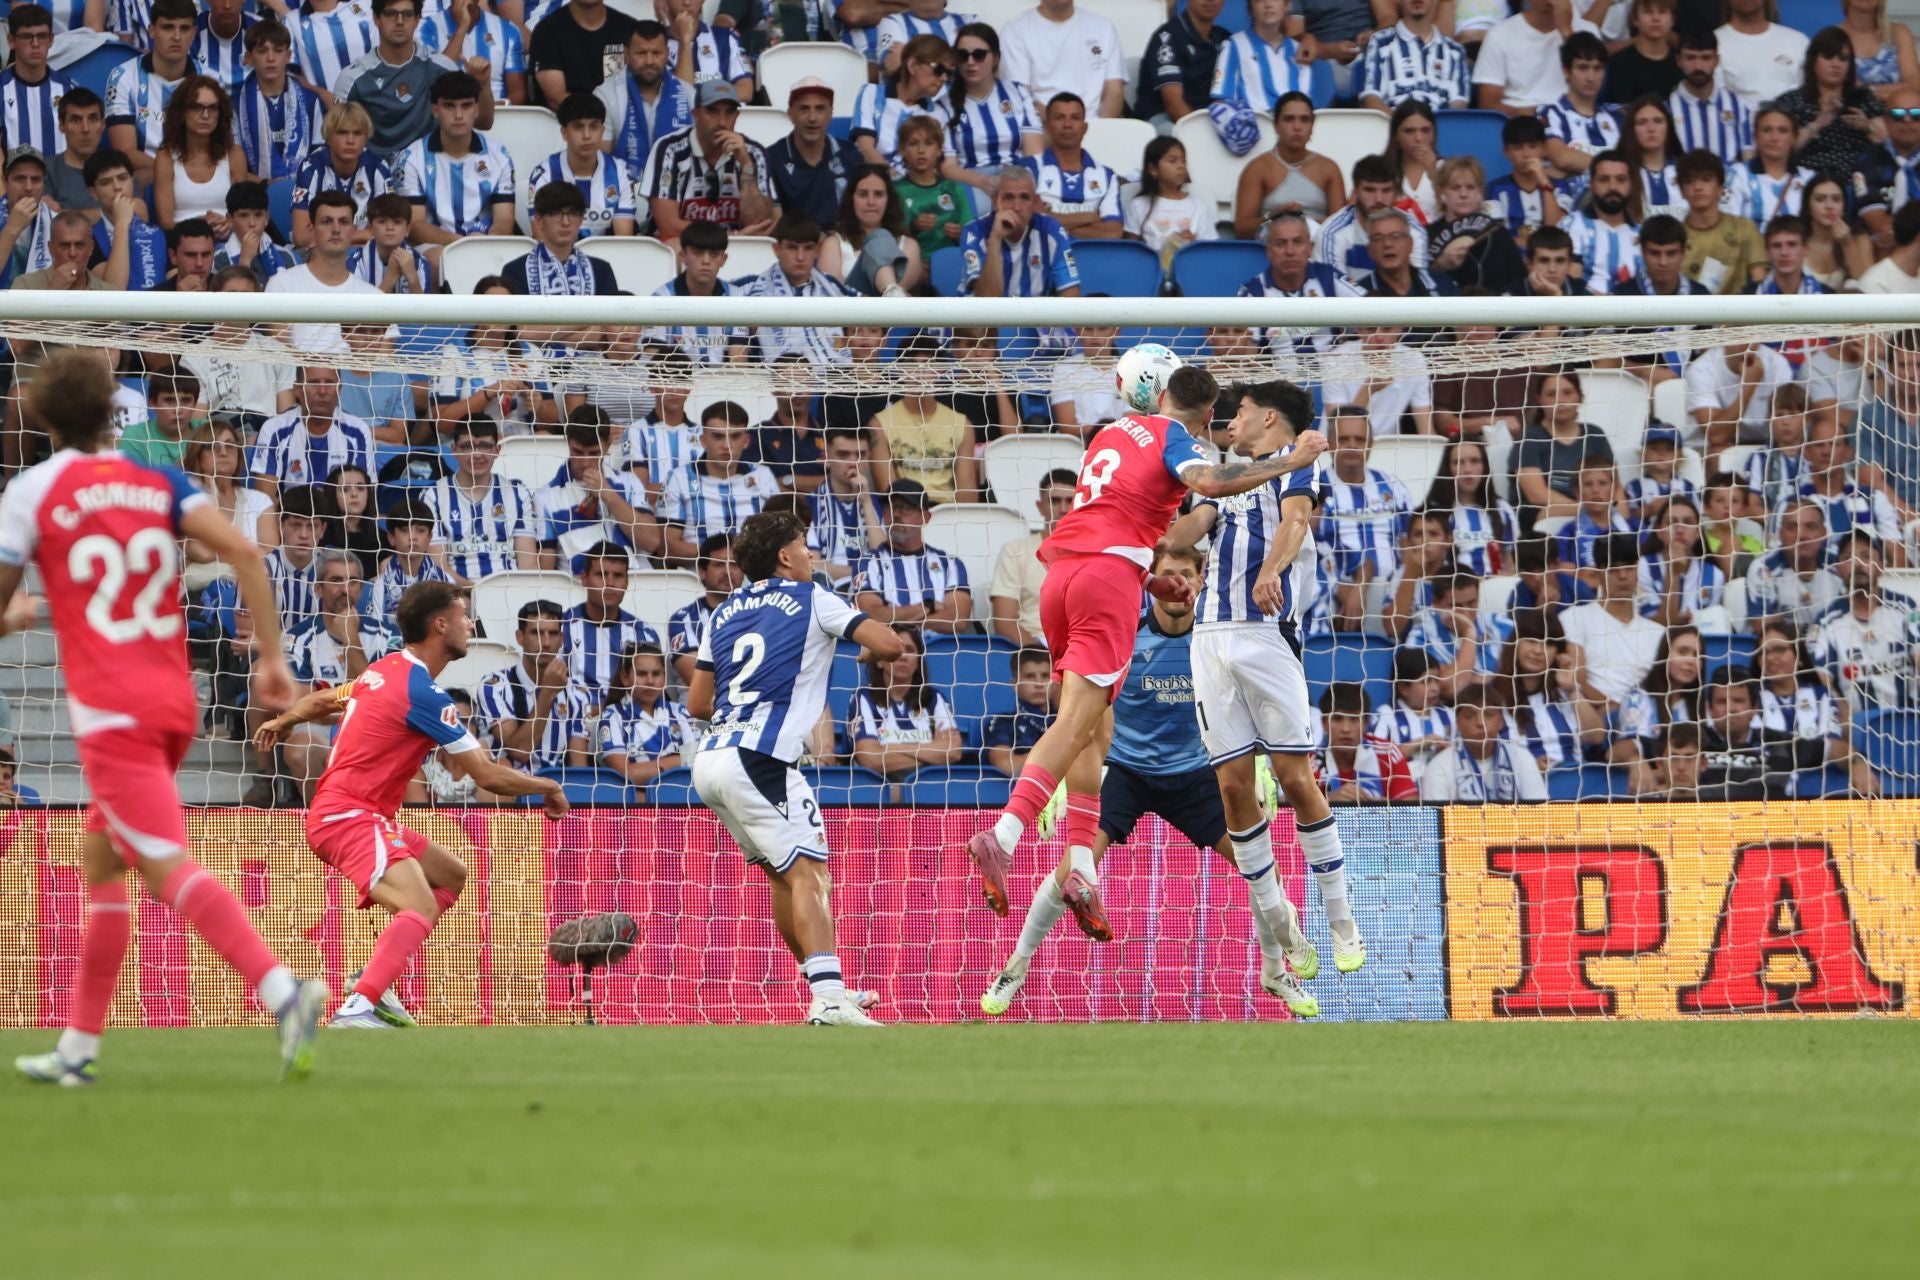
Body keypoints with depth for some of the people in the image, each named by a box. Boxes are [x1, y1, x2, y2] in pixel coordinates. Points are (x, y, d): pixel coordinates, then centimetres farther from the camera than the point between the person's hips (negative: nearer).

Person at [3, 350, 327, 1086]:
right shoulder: (159, 483, 10)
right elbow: (242, 551, -3)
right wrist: (272, 656, -2)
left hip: (109, 711, -6)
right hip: (173, 701, 6)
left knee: (171, 868, -16)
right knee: (100, 863, 19)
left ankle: (282, 991, -35)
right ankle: (78, 1047, 20)